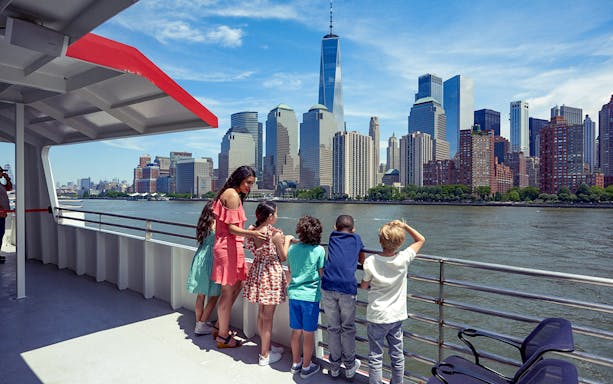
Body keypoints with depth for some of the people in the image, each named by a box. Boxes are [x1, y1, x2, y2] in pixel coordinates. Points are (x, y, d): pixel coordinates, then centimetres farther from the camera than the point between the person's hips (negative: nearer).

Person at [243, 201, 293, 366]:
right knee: (268, 317, 6)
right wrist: (287, 240, 4)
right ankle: (264, 355, 19)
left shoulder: (251, 230, -2)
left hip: (257, 272, 7)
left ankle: (266, 346, 37)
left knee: (261, 314, 19)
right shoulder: (275, 233, -20)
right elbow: (283, 257, -10)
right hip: (272, 274, -6)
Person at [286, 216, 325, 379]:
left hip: (294, 294, 4)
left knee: (296, 331, 16)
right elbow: (322, 274, -5)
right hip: (310, 296, -4)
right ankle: (306, 367, 22)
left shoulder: (292, 249, 1)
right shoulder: (319, 250, -11)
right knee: (308, 333, 9)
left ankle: (296, 363, 32)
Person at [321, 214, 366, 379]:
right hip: (348, 287, -1)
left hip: (328, 286, 2)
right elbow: (362, 260, 27)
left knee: (333, 328, 13)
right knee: (348, 328, 14)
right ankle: (350, 367, 26)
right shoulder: (356, 238, 15)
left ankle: (334, 367, 25)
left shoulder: (333, 236, 17)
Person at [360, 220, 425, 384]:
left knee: (375, 357, 9)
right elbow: (421, 239, 3)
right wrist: (404, 225, -1)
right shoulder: (403, 259, -14)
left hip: (377, 317, -3)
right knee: (397, 355, 18)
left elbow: (364, 286, -2)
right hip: (397, 315, 3)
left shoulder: (370, 261, -19)